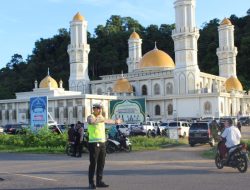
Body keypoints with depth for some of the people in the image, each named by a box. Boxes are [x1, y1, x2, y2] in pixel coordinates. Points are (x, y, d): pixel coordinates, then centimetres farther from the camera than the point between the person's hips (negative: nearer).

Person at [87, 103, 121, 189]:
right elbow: (91, 121, -31)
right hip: (94, 143, -8)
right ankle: (91, 183, -1)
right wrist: (100, 119, -46)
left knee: (101, 164, 9)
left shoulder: (101, 117, 18)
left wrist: (115, 121, 51)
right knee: (93, 163, -6)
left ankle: (99, 182, 16)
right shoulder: (90, 117, -7)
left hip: (102, 143, 8)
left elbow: (107, 121, 38)